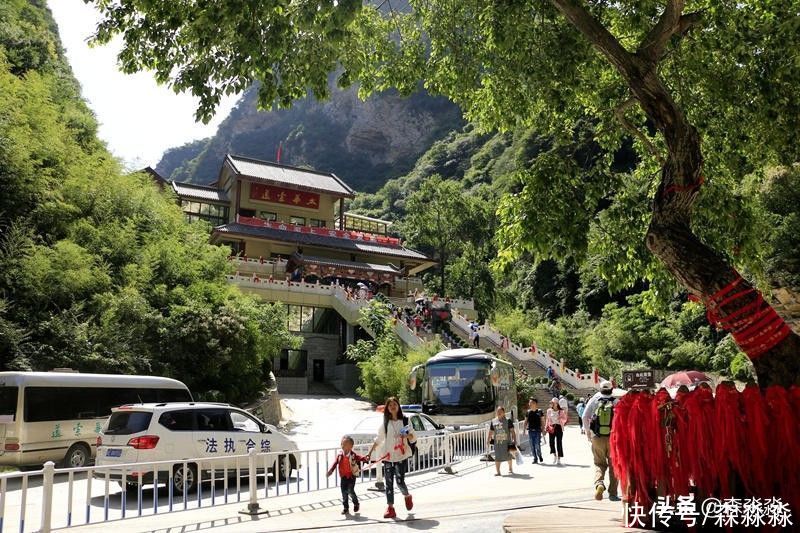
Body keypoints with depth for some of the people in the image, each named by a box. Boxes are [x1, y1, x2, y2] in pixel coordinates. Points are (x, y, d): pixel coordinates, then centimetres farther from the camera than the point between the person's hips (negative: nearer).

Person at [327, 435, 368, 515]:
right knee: (344, 492, 6)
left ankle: (356, 504, 17)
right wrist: (330, 470, -15)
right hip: (343, 477, 4)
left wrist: (365, 459, -41)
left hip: (351, 476, -4)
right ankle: (346, 508, 17)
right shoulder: (339, 455, 1)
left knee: (350, 491, -9)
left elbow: (360, 457, -19)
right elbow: (335, 463, -2)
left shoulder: (353, 455, -9)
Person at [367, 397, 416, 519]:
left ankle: (407, 496, 24)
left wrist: (407, 436, -17)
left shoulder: (404, 421, 2)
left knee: (400, 481, -8)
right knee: (388, 482, 0)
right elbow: (378, 440, 15)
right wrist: (370, 452, 12)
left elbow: (413, 438, 3)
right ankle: (390, 508, 6)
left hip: (401, 455, -2)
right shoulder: (385, 423, 8)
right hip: (387, 456, 2)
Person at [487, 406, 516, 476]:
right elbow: (491, 432, 12)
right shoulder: (493, 422, 7)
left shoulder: (508, 421, -1)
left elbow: (512, 431, -3)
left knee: (509, 456, 12)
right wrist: (489, 440, 5)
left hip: (507, 442, -1)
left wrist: (514, 440, -9)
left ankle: (510, 468, 34)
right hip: (497, 442, 2)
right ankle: (498, 472, 4)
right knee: (497, 457, -1)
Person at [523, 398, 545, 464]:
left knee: (537, 445, -7)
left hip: (537, 431, -3)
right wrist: (524, 429, 6)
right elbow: (525, 422, 12)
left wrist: (543, 430, -3)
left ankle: (540, 456, 19)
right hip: (530, 431, 3)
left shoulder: (539, 411, 0)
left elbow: (542, 421, 3)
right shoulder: (528, 412, 7)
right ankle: (535, 458, 14)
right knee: (532, 446, 4)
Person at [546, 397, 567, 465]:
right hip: (552, 427, 2)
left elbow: (564, 420, 3)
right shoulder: (549, 411, 8)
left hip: (559, 427, -1)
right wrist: (546, 427, 6)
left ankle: (559, 459, 7)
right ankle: (554, 455, 11)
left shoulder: (561, 411, 2)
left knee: (559, 443, -1)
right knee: (551, 442, -8)